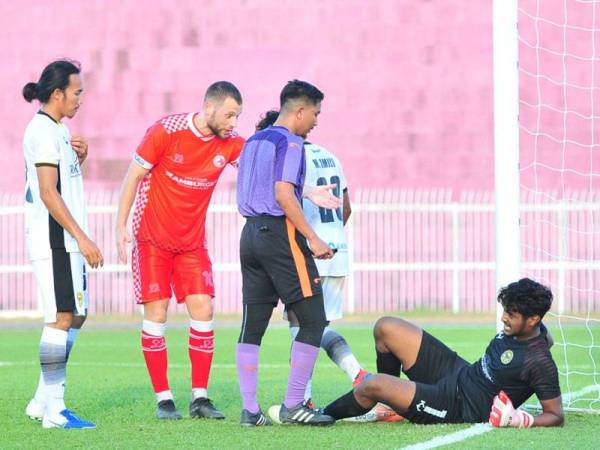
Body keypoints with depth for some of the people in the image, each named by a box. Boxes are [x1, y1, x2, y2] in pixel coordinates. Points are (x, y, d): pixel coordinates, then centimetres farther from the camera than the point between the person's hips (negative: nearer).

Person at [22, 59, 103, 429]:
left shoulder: (57, 130, 18)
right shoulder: (44, 131, -13)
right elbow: (48, 193, -20)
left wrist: (79, 158, 7)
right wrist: (82, 238, -21)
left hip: (67, 242, 10)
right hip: (53, 241, -10)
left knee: (76, 316, 12)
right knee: (62, 318, -10)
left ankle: (43, 401, 16)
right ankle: (54, 410, -10)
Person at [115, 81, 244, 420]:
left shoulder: (231, 143, -4)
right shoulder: (167, 131, -15)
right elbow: (134, 176, -7)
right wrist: (121, 226, -9)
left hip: (192, 242, 4)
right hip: (152, 239, -4)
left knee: (203, 310, -5)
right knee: (156, 314, -5)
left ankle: (200, 397, 0)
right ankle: (163, 399, 1)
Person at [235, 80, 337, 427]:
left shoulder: (254, 142, 17)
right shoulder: (290, 142, -9)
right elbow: (284, 194, -19)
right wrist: (313, 239, -18)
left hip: (251, 232, 9)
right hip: (280, 233, -9)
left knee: (252, 325, 7)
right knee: (313, 320, -1)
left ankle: (250, 409, 4)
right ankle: (293, 405, -2)